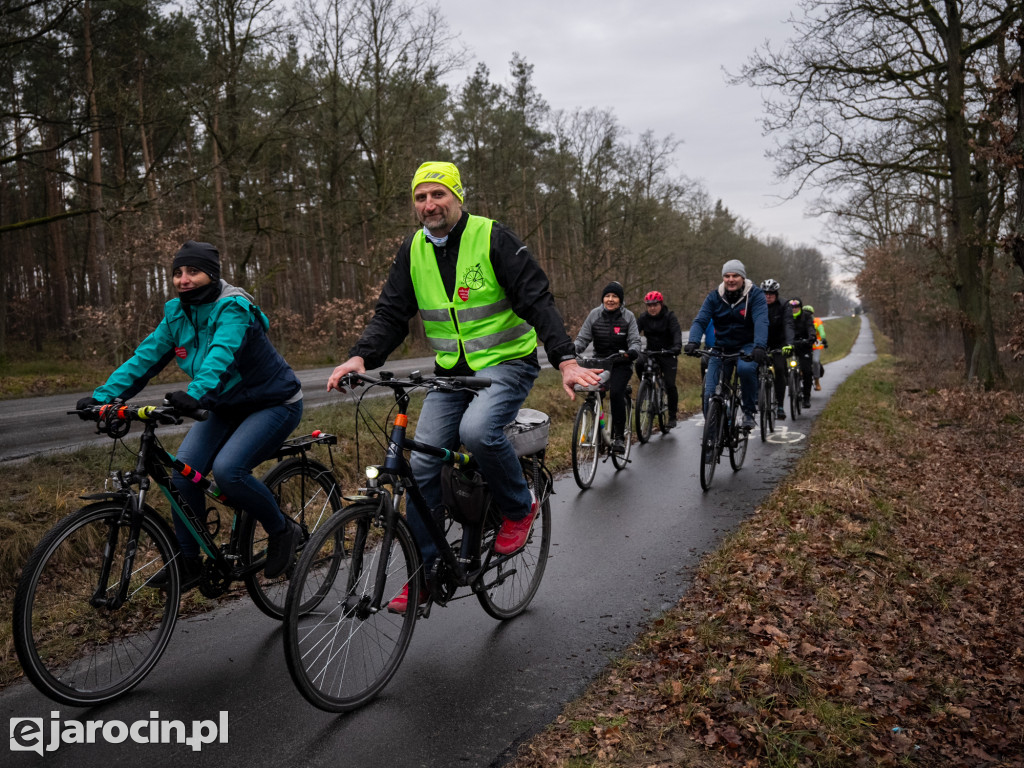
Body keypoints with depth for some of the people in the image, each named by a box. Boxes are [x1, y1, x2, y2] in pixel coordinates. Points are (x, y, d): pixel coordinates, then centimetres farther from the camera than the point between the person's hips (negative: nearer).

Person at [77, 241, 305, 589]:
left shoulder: (233, 308, -22)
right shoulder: (177, 313, 1)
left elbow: (221, 354, -40)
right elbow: (147, 356, -3)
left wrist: (195, 393, -57)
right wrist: (103, 395, -14)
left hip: (274, 404, -7)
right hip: (228, 407, 7)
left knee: (227, 469, -27)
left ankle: (283, 531, -3)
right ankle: (187, 562, 7)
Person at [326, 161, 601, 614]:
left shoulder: (493, 238, -10)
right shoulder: (412, 251, 5)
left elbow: (537, 300, -15)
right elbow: (391, 313, 2)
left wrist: (565, 360, -27)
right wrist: (361, 357, -17)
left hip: (507, 363, -5)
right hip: (451, 372, 5)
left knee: (477, 430, -34)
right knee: (423, 463, -3)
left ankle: (519, 508, -4)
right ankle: (423, 572, 11)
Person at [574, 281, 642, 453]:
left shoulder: (628, 316, -2)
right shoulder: (594, 314, 1)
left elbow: (635, 340, -6)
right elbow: (582, 338, 1)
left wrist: (633, 351, -29)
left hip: (621, 363, -3)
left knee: (616, 392, -25)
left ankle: (619, 437, -17)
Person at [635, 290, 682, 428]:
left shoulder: (669, 316, -7)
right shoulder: (644, 318, 2)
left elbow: (676, 332, -21)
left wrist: (677, 347, -41)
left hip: (667, 354, -3)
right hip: (651, 353, 3)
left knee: (670, 384, -11)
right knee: (639, 365, -30)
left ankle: (672, 416, 5)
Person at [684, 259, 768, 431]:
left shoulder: (755, 295, -10)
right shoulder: (714, 297, -2)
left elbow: (761, 322, -24)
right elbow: (700, 321, -13)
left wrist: (759, 346, -42)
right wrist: (693, 342, -34)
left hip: (746, 346, -2)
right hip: (721, 348, 3)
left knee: (746, 368, -37)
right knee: (710, 393, -8)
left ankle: (749, 411, -15)